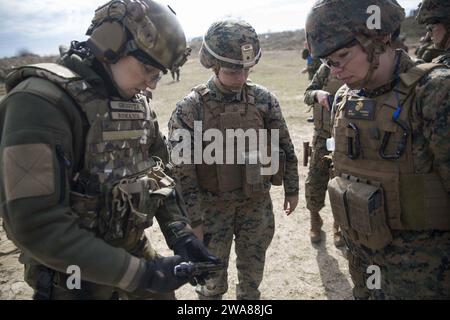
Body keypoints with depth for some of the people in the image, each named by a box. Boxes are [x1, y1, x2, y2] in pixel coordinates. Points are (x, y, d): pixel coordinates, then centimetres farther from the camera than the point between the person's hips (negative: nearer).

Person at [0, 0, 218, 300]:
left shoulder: (139, 103, 1)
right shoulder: (42, 100, -21)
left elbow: (159, 174, 8)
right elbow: (36, 224, -27)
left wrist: (181, 234, -6)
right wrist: (140, 273, -25)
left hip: (134, 248, 6)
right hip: (73, 269, -6)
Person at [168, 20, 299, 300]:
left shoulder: (264, 99, -7)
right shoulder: (190, 108, -15)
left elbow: (285, 147, 3)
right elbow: (181, 168, -14)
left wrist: (292, 189, 9)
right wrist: (193, 220, -13)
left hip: (257, 203, 2)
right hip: (213, 206, -2)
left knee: (253, 267, 20)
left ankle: (249, 296, 47)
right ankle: (211, 295, 46)